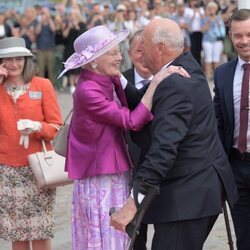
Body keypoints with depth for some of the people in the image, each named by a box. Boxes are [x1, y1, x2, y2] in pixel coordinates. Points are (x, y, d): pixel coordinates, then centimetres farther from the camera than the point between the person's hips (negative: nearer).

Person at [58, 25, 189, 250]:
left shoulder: (109, 82, 5)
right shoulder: (88, 91, -21)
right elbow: (132, 121, -25)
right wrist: (156, 82, -26)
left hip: (116, 174, 8)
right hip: (100, 179, -8)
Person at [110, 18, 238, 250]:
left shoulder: (174, 86, -23)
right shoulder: (187, 68, 8)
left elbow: (164, 148, -32)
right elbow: (148, 108, 15)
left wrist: (134, 201, -36)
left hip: (188, 195, -11)